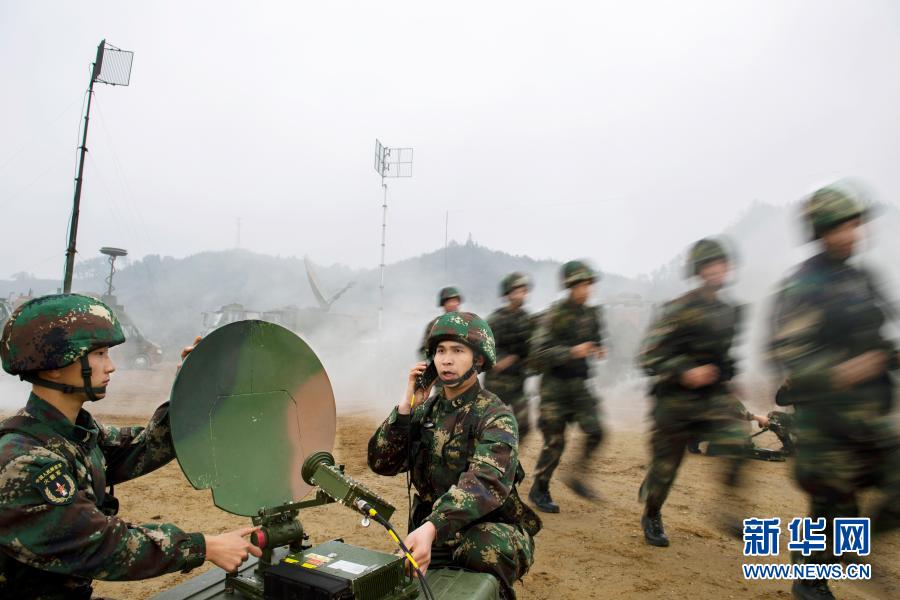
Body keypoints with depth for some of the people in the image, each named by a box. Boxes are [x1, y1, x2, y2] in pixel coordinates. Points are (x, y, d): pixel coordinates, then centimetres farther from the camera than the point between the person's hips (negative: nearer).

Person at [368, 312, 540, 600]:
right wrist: (406, 406, -12)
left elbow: (484, 483, -30)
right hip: (430, 530, 4)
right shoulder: (425, 410, 6)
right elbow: (381, 463, -1)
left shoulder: (495, 416, -13)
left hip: (489, 528, -4)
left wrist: (430, 528, -44)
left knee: (487, 548, -35)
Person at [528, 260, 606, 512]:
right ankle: (539, 491, 19)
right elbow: (539, 352, -19)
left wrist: (598, 349, 1)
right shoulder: (554, 315, -14)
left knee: (595, 431, -5)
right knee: (555, 441, -1)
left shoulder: (593, 314, 5)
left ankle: (577, 477, 17)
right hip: (555, 384, -6)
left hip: (579, 383, 6)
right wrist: (572, 352, -26)